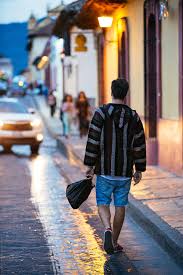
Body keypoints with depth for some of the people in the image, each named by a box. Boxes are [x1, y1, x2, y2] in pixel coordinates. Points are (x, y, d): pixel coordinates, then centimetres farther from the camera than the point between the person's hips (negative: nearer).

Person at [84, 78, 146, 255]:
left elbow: (93, 141, -10)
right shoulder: (134, 116, 2)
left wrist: (90, 165, -3)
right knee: (120, 205, 10)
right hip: (125, 172, 2)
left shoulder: (101, 113, -7)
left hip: (104, 171, -2)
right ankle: (114, 242, 16)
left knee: (103, 203, 7)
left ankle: (108, 229, -19)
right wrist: (139, 170, 12)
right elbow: (139, 146, 4)